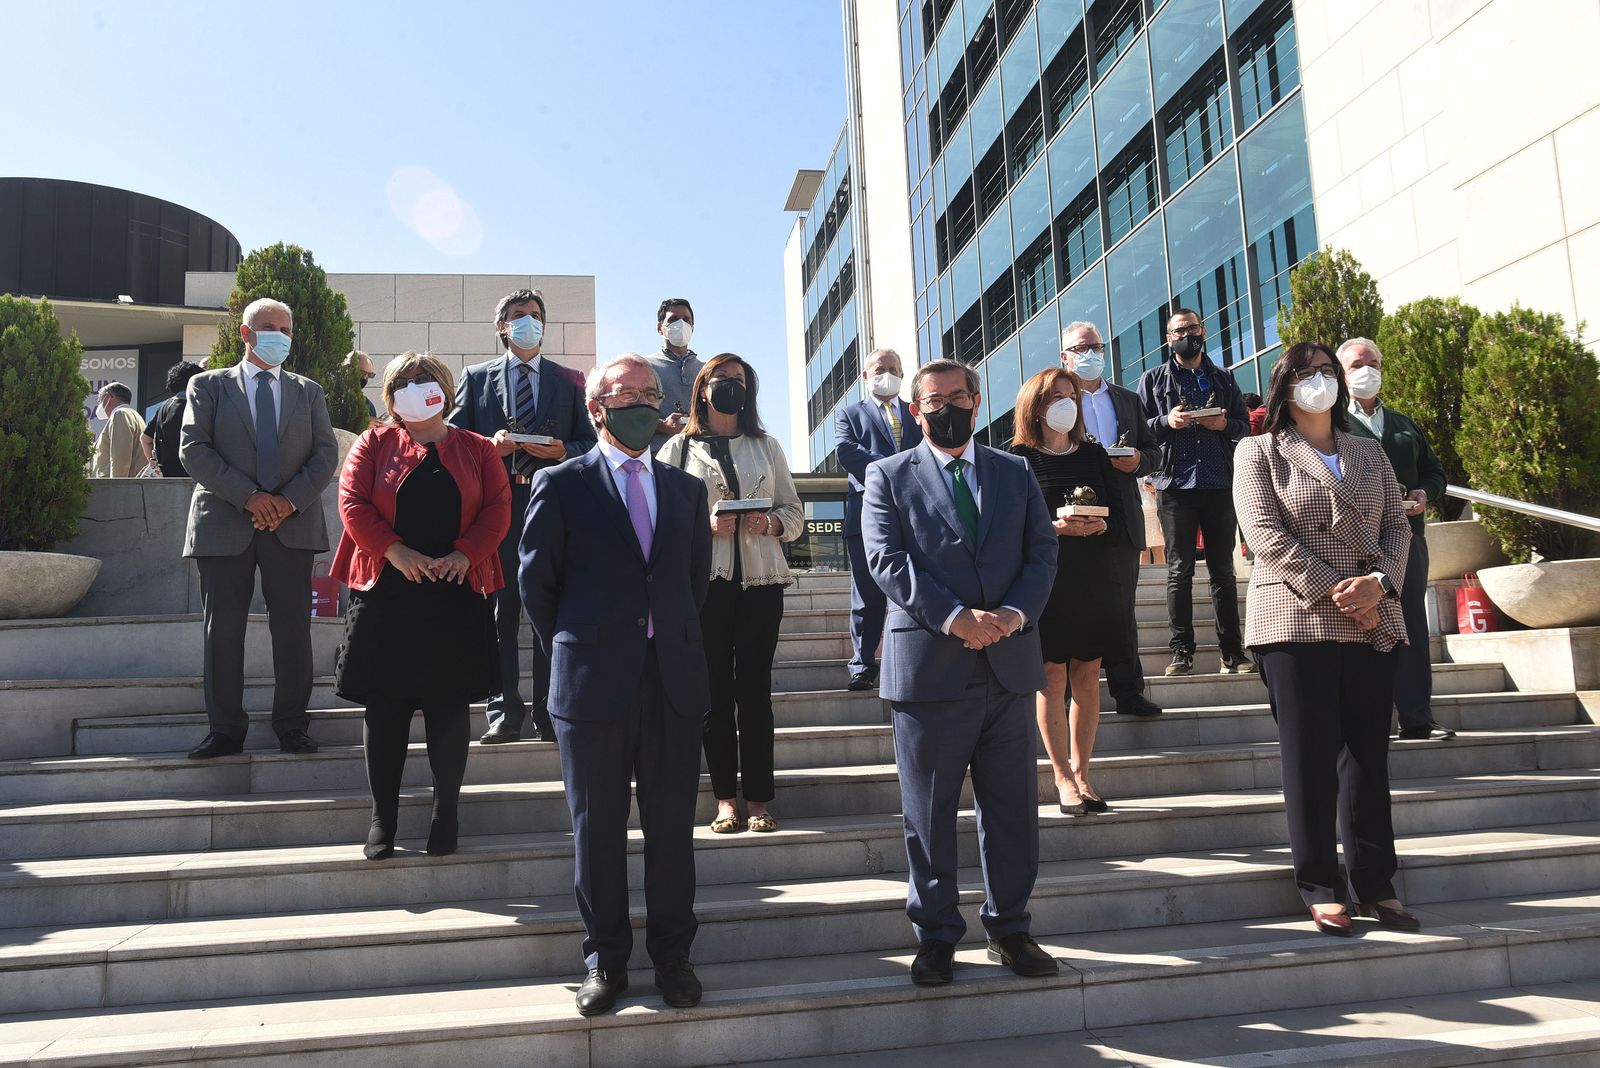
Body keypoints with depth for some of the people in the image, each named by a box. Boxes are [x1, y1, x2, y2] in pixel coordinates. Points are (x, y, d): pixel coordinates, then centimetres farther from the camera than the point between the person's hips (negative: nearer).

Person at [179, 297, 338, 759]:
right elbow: (193, 450, -2)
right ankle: (226, 729, 10)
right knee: (223, 629, 1)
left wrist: (290, 500, -10)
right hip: (225, 524, -1)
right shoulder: (209, 385, 9)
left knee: (293, 627, 0)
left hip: (293, 524, 1)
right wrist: (247, 495, -12)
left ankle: (291, 726, 9)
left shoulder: (308, 392, 16)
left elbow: (326, 453, 6)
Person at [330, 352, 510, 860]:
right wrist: (393, 550, -16)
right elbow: (352, 501, -2)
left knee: (449, 705, 4)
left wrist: (465, 554, -15)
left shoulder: (476, 449, 10)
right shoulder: (374, 443, 9)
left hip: (457, 592, 0)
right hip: (386, 590, 0)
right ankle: (383, 815, 14)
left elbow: (498, 507, 1)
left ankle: (446, 812, 17)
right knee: (384, 706, 2)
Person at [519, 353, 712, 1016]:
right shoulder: (561, 485, 3)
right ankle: (605, 959, 20)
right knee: (598, 830, 7)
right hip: (593, 682, -2)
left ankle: (672, 956, 20)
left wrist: (677, 647, 10)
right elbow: (536, 582, 4)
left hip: (674, 681, 3)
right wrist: (570, 658, 4)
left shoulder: (687, 489, 13)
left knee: (673, 826, 7)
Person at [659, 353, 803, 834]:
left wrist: (773, 523, -9)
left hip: (760, 579, 1)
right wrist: (705, 524, -14)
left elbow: (795, 510, 13)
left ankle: (757, 798, 5)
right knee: (715, 690, 0)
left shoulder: (767, 446, 15)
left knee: (755, 690, 0)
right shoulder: (678, 449, 9)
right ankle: (725, 797, 7)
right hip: (704, 580, -1)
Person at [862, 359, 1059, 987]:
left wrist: (1015, 614, -12)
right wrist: (956, 618, -19)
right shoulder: (889, 477, 5)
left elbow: (1041, 553, 7)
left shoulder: (1015, 473, 15)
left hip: (1009, 664, 3)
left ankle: (1009, 929, 25)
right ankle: (936, 936, 19)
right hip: (928, 668, -3)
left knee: (1012, 811, 9)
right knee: (929, 814, 5)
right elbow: (887, 560, -8)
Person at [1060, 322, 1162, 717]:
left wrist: (1139, 460, -5)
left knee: (1122, 611, 7)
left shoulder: (1128, 399, 17)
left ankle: (1128, 692, 13)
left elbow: (1153, 451, 17)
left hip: (1122, 520, 4)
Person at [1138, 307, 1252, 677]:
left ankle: (1232, 652, 8)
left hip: (1220, 485, 2)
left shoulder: (1223, 379, 17)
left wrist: (1225, 424, -7)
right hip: (1175, 486, -2)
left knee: (1223, 570, 4)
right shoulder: (1154, 379, 11)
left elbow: (1245, 425, 14)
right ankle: (1182, 652, 3)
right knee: (1179, 570, -1)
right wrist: (1167, 421, -13)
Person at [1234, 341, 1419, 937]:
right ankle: (1319, 886, 7)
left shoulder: (1370, 456, 19)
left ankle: (1375, 883, 15)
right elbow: (1268, 536, -8)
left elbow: (1397, 528, 11)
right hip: (1298, 623, -4)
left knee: (1368, 754, 6)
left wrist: (1379, 583, -9)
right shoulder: (1260, 453, 4)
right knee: (1311, 756, -1)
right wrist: (1333, 593, -14)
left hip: (1372, 625, 4)